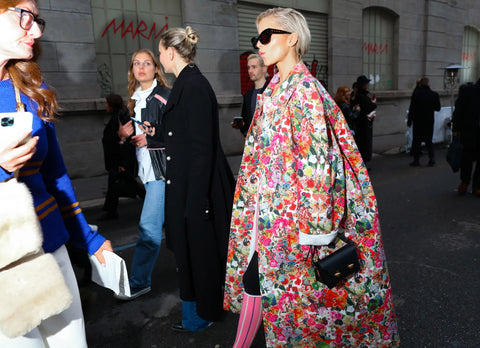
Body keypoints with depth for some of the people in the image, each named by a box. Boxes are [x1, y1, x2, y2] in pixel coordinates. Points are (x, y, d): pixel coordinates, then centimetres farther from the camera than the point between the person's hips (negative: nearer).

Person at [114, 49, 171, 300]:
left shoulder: (165, 96, -7)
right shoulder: (134, 100, 16)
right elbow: (132, 133, 24)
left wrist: (149, 140, -17)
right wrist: (123, 133, 3)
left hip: (163, 167, -8)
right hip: (145, 169, 8)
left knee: (148, 225, -8)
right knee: (170, 221, 16)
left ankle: (139, 282, 3)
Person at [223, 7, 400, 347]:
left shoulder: (304, 89, -15)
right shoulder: (275, 90, 12)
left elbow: (316, 161, -20)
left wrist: (313, 227, -19)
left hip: (290, 213, -8)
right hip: (268, 206, 8)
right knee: (253, 276, 16)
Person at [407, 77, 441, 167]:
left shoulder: (416, 94, -12)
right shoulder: (434, 95, -4)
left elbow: (412, 109, -9)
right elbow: (438, 108, 5)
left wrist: (409, 121, -2)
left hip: (418, 122, -2)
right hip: (429, 121, 2)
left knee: (416, 141, 7)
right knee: (429, 141, 13)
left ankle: (416, 160, 7)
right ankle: (432, 159, 5)